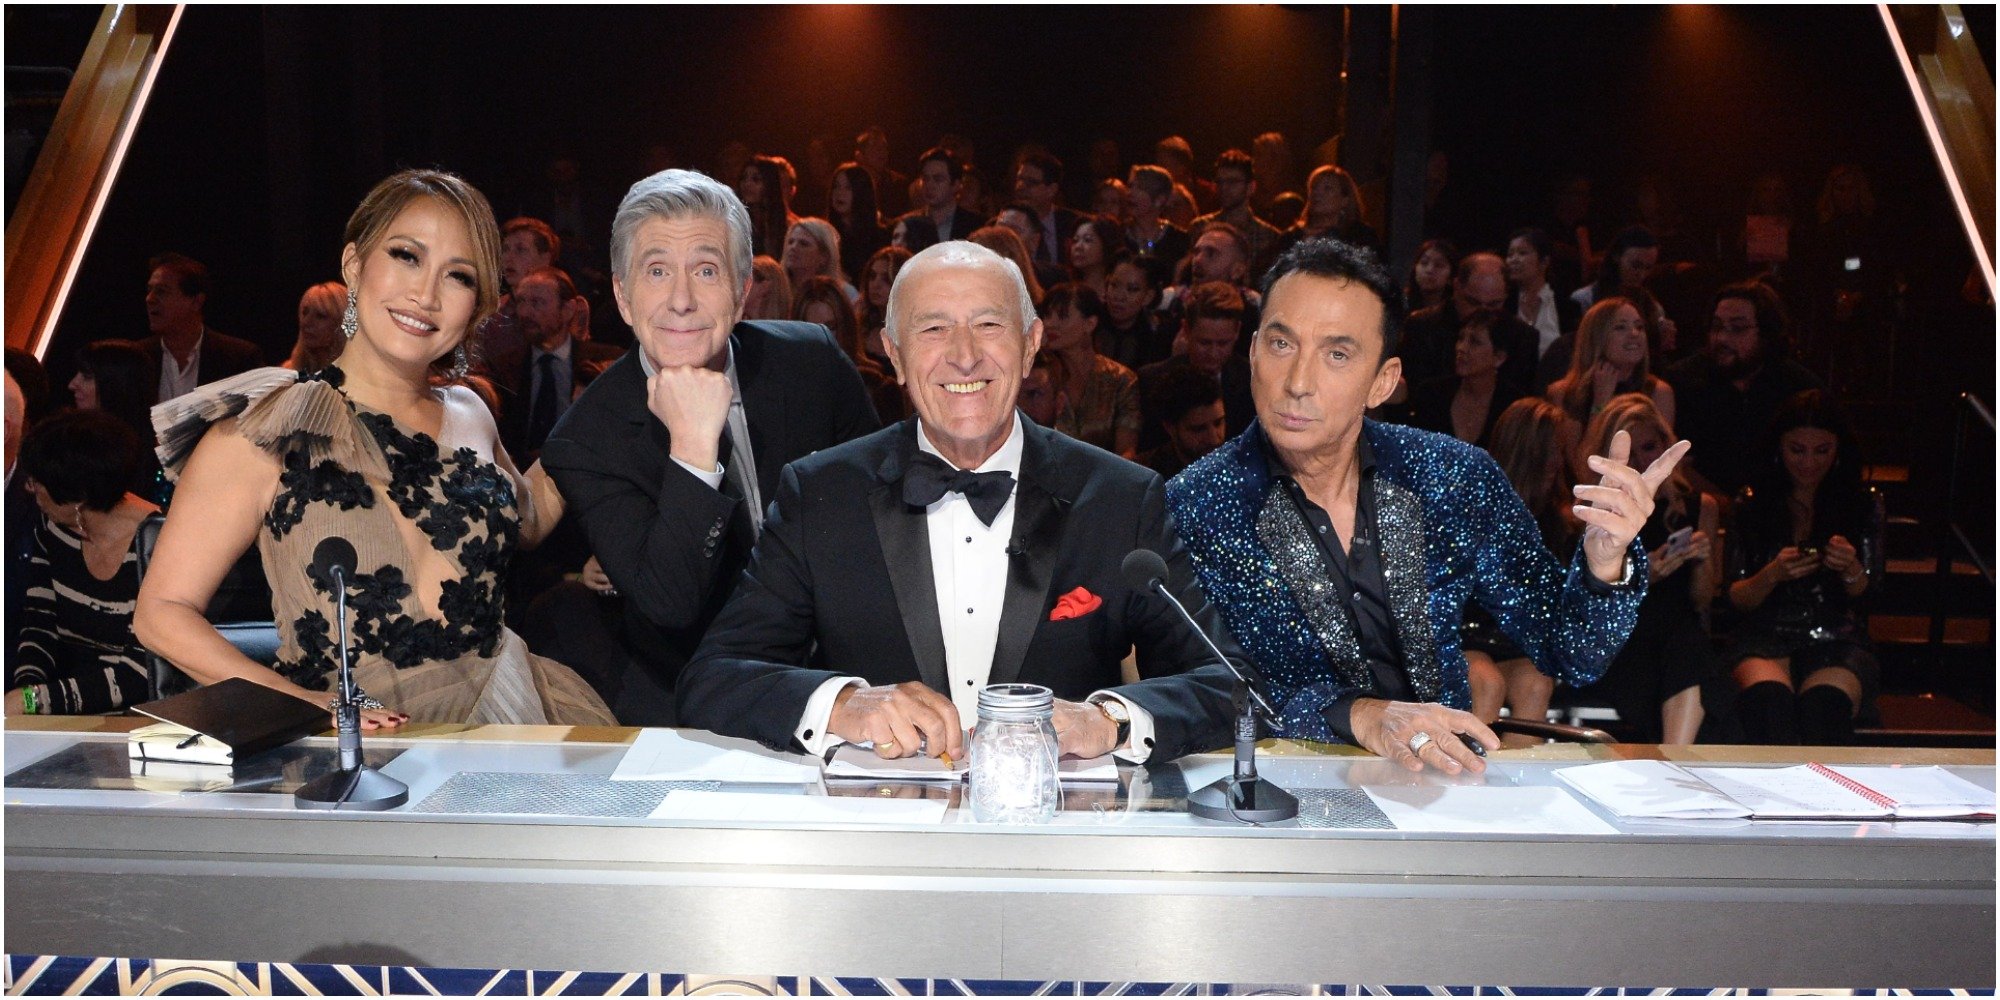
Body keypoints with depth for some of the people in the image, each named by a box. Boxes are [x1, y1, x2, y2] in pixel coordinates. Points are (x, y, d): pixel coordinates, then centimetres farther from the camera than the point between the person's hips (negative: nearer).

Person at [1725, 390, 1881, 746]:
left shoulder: (1864, 506, 13)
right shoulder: (1751, 506, 12)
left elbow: (1869, 595, 7)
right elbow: (1737, 599, 9)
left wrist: (1852, 571, -16)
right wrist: (1773, 575, -13)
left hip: (1839, 639, 1)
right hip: (1766, 636, 0)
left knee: (1824, 704, -37)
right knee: (1768, 699, -38)